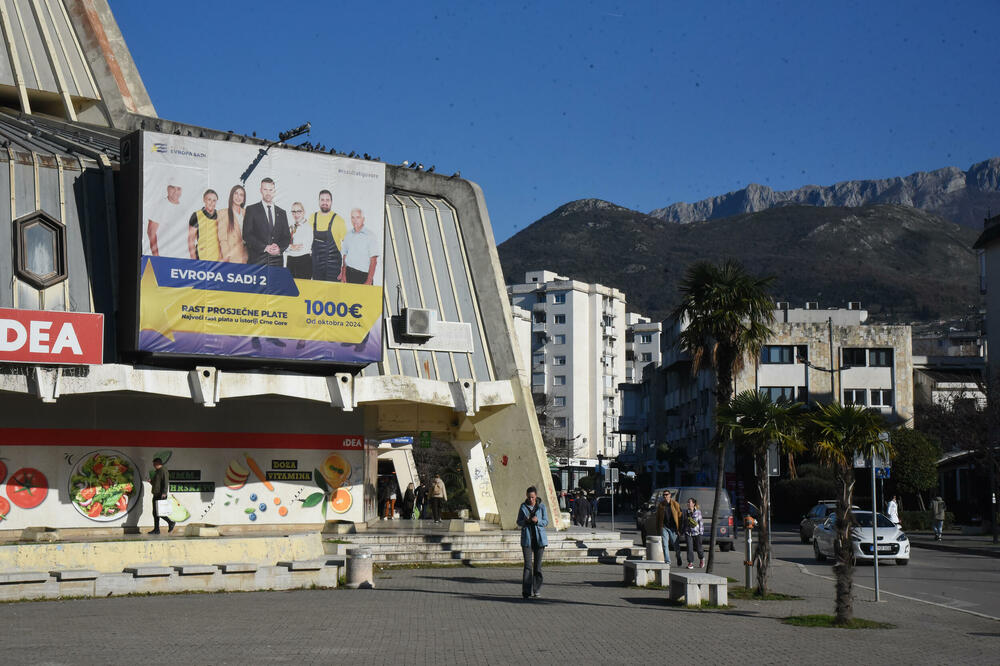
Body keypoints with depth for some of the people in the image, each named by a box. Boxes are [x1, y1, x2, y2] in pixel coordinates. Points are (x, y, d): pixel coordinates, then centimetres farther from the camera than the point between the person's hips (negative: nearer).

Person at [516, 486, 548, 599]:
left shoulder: (541, 507, 2)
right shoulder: (523, 507, 5)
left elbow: (546, 521, 2)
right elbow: (519, 522, 8)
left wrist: (537, 521, -18)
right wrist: (525, 521, -14)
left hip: (539, 538, 0)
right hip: (527, 539, 0)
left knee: (537, 565, 4)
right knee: (528, 565, -8)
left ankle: (536, 590, 15)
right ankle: (526, 591, -9)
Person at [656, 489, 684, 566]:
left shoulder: (675, 504, 0)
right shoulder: (661, 505, 7)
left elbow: (680, 516, 0)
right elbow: (657, 517, 13)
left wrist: (679, 528, -5)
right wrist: (658, 528, 6)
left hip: (673, 528, -2)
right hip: (664, 527, 2)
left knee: (676, 545, 5)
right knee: (665, 545, -2)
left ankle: (679, 559, 28)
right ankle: (667, 562, 3)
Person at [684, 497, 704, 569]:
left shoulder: (698, 512, -3)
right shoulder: (686, 512, 7)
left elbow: (700, 522, -2)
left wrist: (701, 531, -6)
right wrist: (684, 531, 14)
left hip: (696, 532, -2)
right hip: (688, 532, 2)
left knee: (698, 548, 6)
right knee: (689, 548, -7)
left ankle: (701, 558, 34)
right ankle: (690, 563, -3)